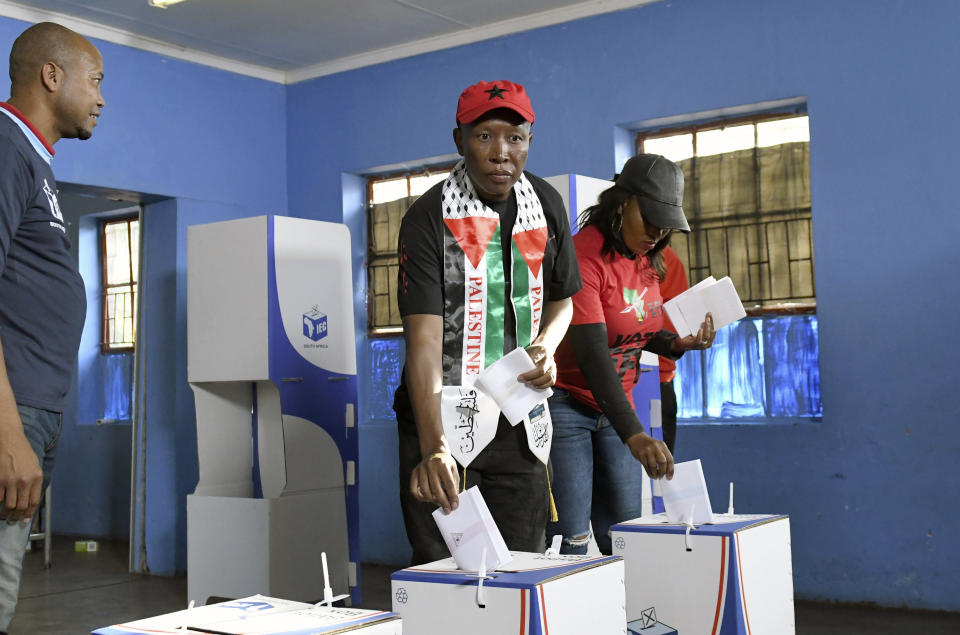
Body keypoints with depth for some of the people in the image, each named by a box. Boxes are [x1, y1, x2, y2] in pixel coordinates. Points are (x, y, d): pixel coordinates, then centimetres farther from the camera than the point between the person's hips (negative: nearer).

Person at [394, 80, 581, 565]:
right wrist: (434, 447, -35)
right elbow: (424, 338, -23)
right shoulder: (429, 218, -14)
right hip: (443, 418, -4)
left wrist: (546, 345, -5)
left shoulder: (546, 206, 4)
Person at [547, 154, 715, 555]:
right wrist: (633, 435, -36)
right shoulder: (584, 255, -20)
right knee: (569, 544, -8)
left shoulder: (646, 259, 5)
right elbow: (591, 355, -29)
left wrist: (678, 343, -6)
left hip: (616, 405, 8)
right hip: (566, 403, -8)